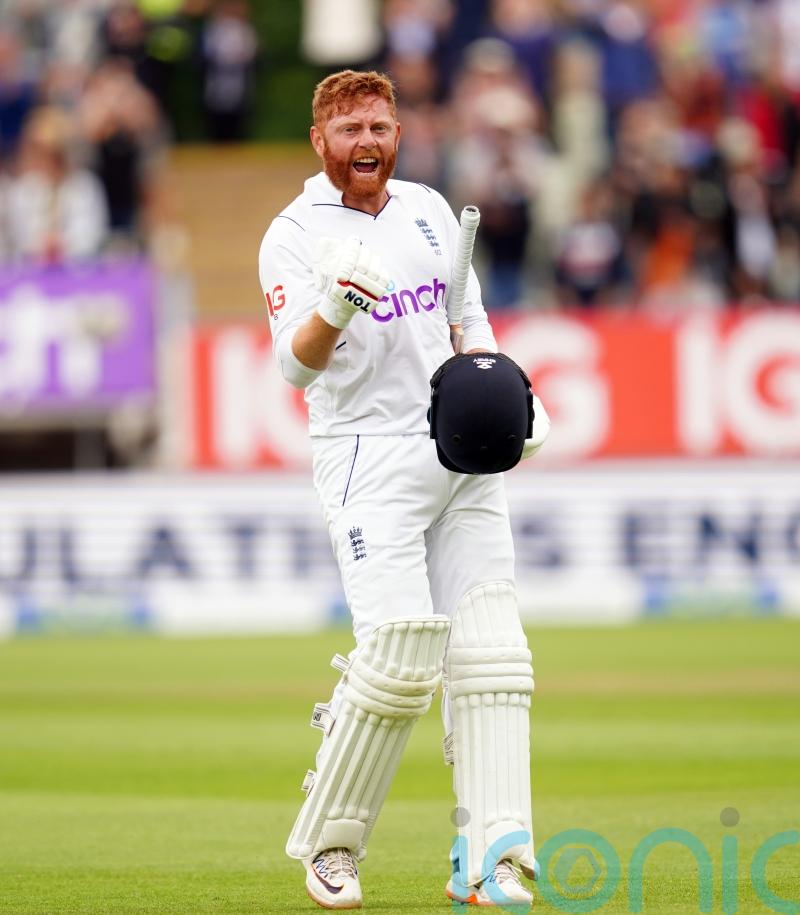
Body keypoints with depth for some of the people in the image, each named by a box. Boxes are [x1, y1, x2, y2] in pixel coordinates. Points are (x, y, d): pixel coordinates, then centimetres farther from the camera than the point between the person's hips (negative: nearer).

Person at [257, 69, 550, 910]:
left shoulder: (428, 209, 11)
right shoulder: (296, 236, -8)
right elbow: (296, 364, -22)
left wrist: (508, 397, 5)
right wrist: (334, 309, -43)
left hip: (462, 455, 6)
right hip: (368, 458, -6)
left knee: (487, 651, -5)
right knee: (399, 656, -17)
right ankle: (328, 845, 2)